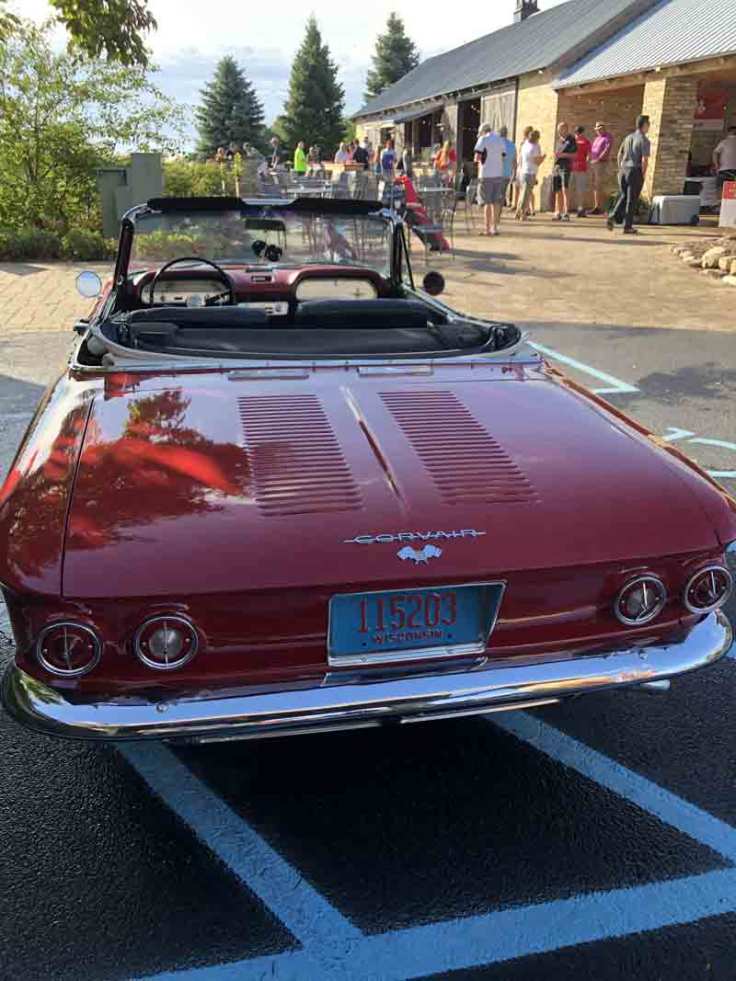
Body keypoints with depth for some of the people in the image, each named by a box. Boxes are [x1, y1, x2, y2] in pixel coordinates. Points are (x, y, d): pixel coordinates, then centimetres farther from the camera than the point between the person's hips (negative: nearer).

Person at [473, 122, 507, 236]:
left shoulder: (483, 139, -3)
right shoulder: (500, 140, 13)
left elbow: (477, 157, -10)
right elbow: (502, 158, 14)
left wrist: (477, 159, 10)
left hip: (486, 174, -5)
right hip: (498, 174, 5)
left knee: (487, 202, -1)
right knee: (496, 202, 10)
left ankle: (488, 228, 0)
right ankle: (494, 227, 13)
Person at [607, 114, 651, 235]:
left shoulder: (628, 137, 11)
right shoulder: (644, 140, -10)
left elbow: (619, 154, 14)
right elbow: (645, 160, -17)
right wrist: (643, 175, -6)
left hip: (624, 170, 6)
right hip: (636, 171, -6)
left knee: (623, 197, 17)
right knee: (632, 200, 2)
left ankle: (613, 217, -4)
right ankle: (627, 227, 6)